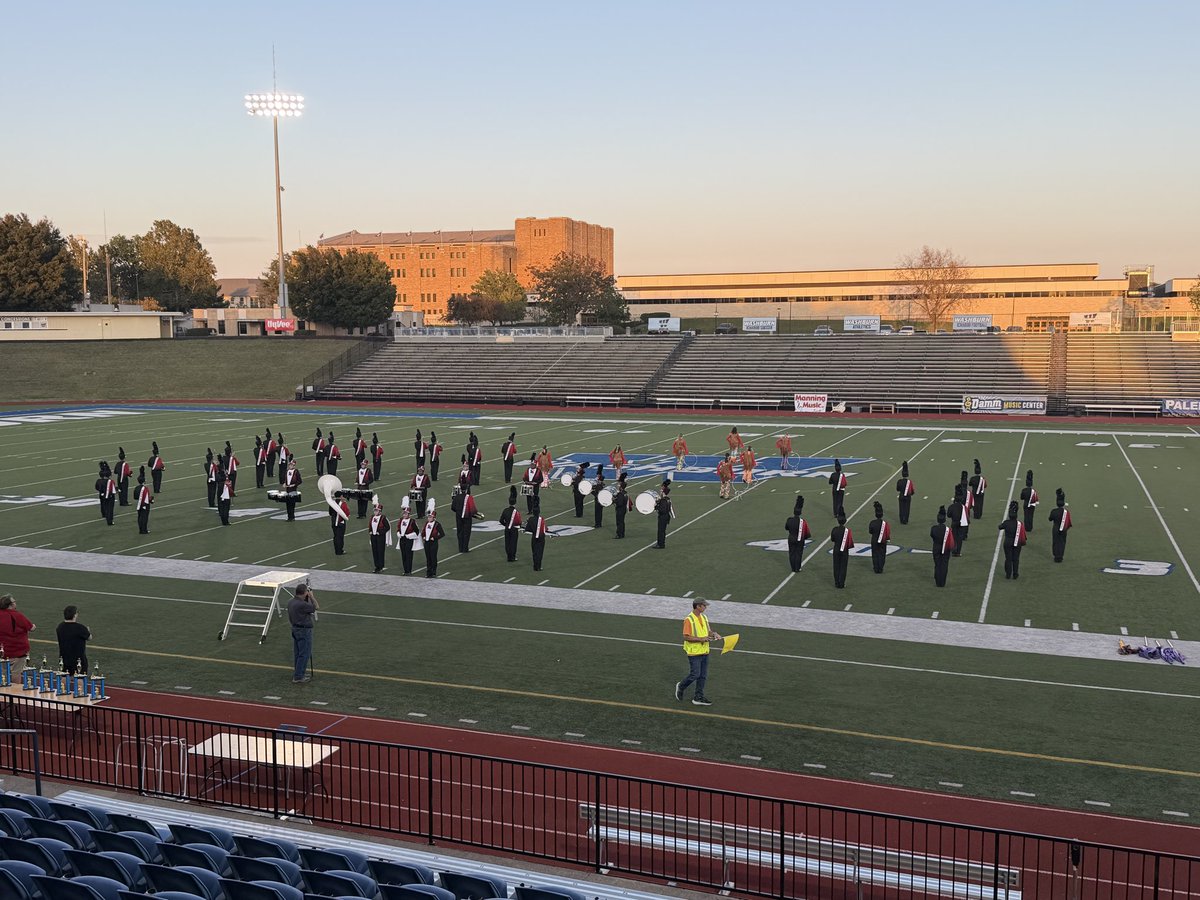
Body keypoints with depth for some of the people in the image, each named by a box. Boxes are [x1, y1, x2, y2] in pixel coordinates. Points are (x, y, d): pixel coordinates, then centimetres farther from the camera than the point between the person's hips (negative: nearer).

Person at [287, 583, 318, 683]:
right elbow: (315, 607, -10)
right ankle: (298, 677, -1)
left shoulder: (290, 602, 2)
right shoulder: (302, 604, -26)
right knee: (304, 654, -2)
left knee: (297, 653, 17)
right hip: (304, 630, -9)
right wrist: (312, 596, 1)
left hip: (295, 629, 9)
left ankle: (300, 672, 28)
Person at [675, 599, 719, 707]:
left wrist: (713, 634, -3)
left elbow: (708, 631, 19)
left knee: (703, 676, 9)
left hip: (704, 651, 8)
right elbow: (686, 637, -19)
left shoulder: (704, 617, 9)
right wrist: (701, 639, -23)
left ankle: (698, 698, 17)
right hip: (694, 652, -8)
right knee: (695, 675, -4)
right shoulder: (689, 620, -16)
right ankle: (681, 687, 21)